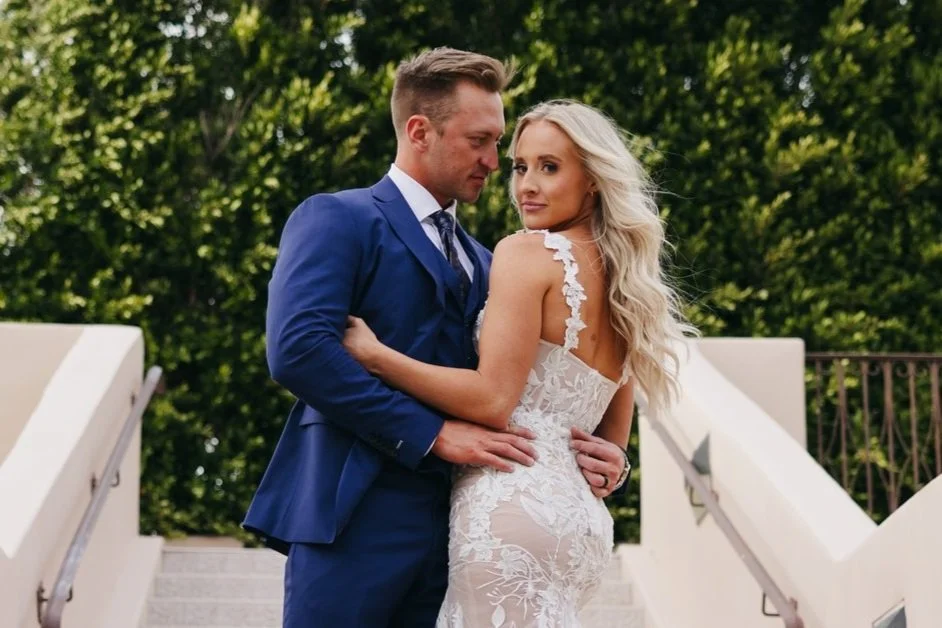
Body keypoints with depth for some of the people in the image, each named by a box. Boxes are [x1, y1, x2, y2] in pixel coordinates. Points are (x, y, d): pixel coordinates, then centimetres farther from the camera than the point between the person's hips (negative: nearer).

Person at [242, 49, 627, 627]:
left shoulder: (481, 262, 21)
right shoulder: (337, 220, -1)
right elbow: (298, 347, -17)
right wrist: (432, 434, -17)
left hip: (451, 524, 6)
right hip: (355, 517, -6)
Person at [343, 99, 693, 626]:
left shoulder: (528, 251, -7)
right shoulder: (626, 285, 16)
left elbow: (493, 399, -14)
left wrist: (372, 353, -9)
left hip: (515, 503, -8)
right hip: (584, 518, 8)